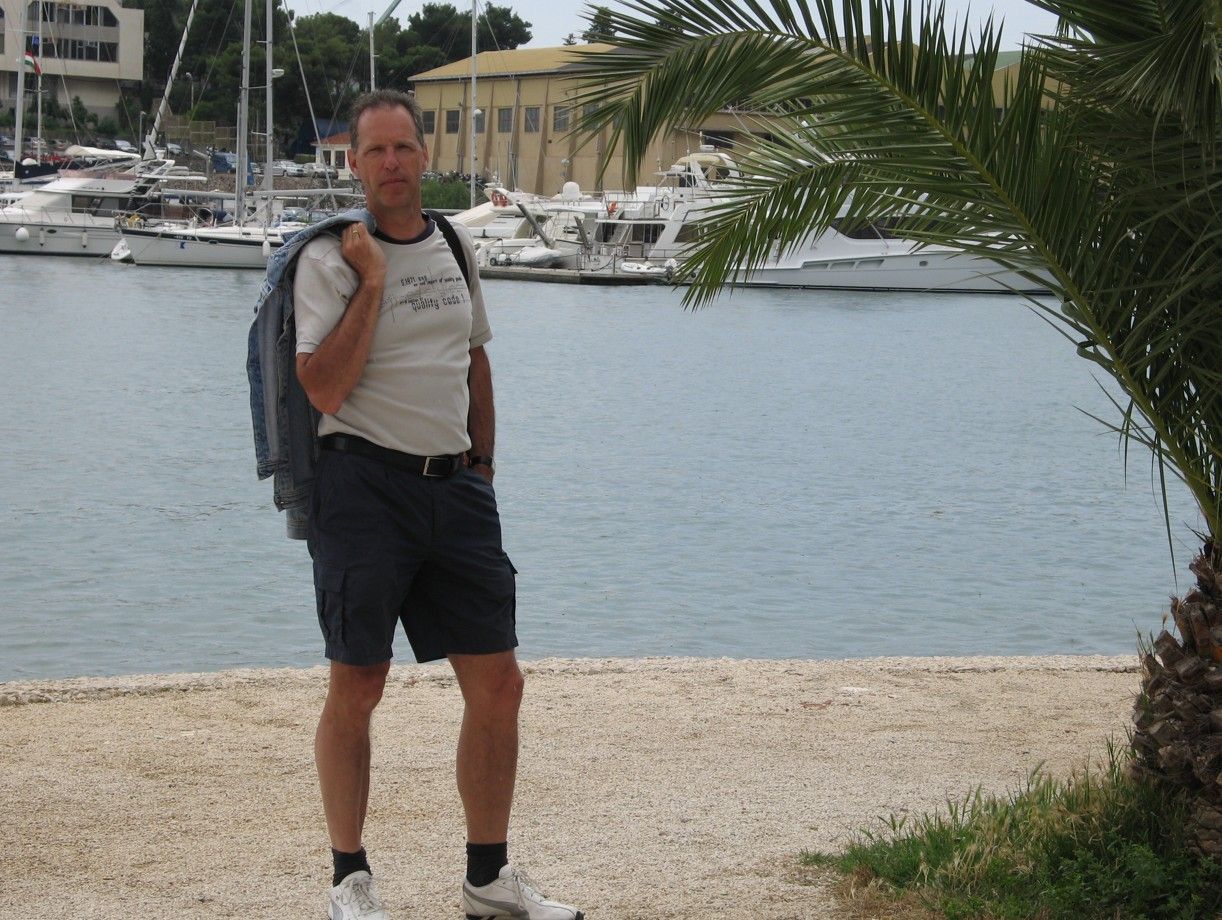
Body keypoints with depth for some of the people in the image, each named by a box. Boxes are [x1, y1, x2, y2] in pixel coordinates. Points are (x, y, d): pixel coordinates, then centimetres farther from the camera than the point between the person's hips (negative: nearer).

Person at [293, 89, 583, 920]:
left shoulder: (455, 248, 13)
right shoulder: (331, 258, -6)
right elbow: (325, 389, -17)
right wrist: (373, 280, -15)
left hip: (455, 485, 6)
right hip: (366, 483, -5)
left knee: (497, 681, 3)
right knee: (357, 688, -1)